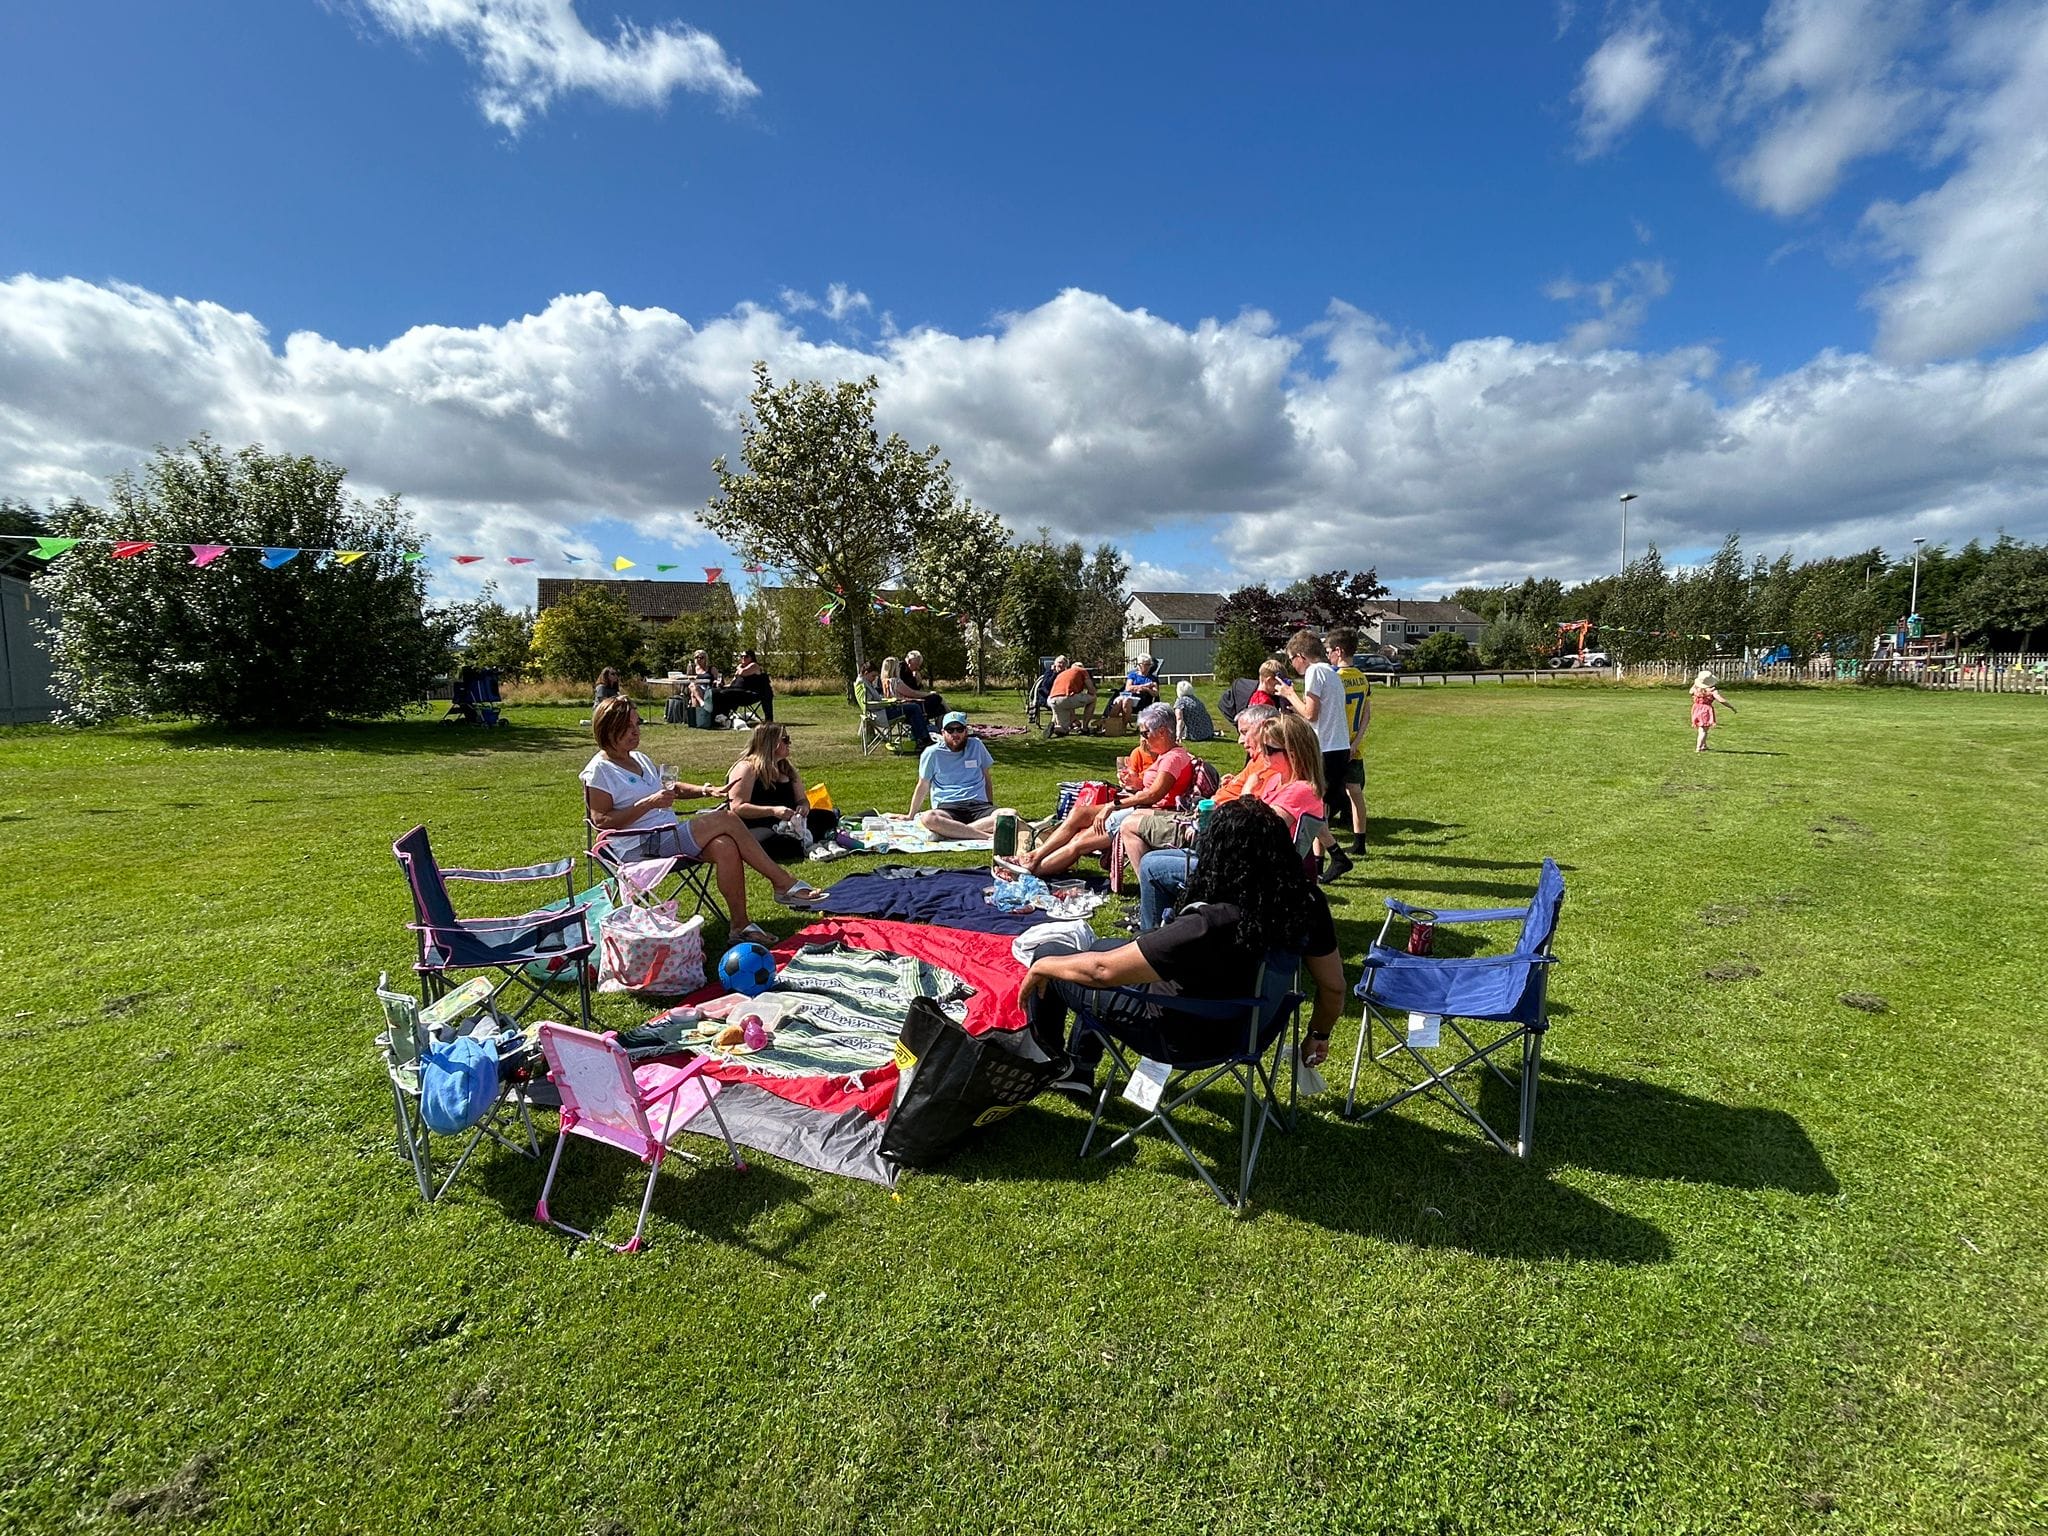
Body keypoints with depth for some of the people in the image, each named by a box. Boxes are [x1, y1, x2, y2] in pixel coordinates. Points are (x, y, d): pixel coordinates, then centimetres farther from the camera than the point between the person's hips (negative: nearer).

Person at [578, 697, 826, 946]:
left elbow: (670, 787, 29)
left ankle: (740, 925, -20)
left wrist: (705, 790, 10)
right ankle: (784, 883, -15)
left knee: (724, 846, -23)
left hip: (668, 836, 8)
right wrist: (648, 803, -20)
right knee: (725, 819, -21)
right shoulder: (599, 769, -5)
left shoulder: (639, 758, 18)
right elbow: (601, 820, -13)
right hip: (639, 847, -8)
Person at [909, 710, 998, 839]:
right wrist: (911, 816, 18)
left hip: (978, 804, 2)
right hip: (947, 808, -2)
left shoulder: (976, 746, 12)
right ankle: (987, 836, -37)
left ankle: (947, 830, -32)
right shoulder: (932, 753, 5)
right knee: (928, 818, -39)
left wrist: (991, 808, 18)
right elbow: (923, 787, 14)